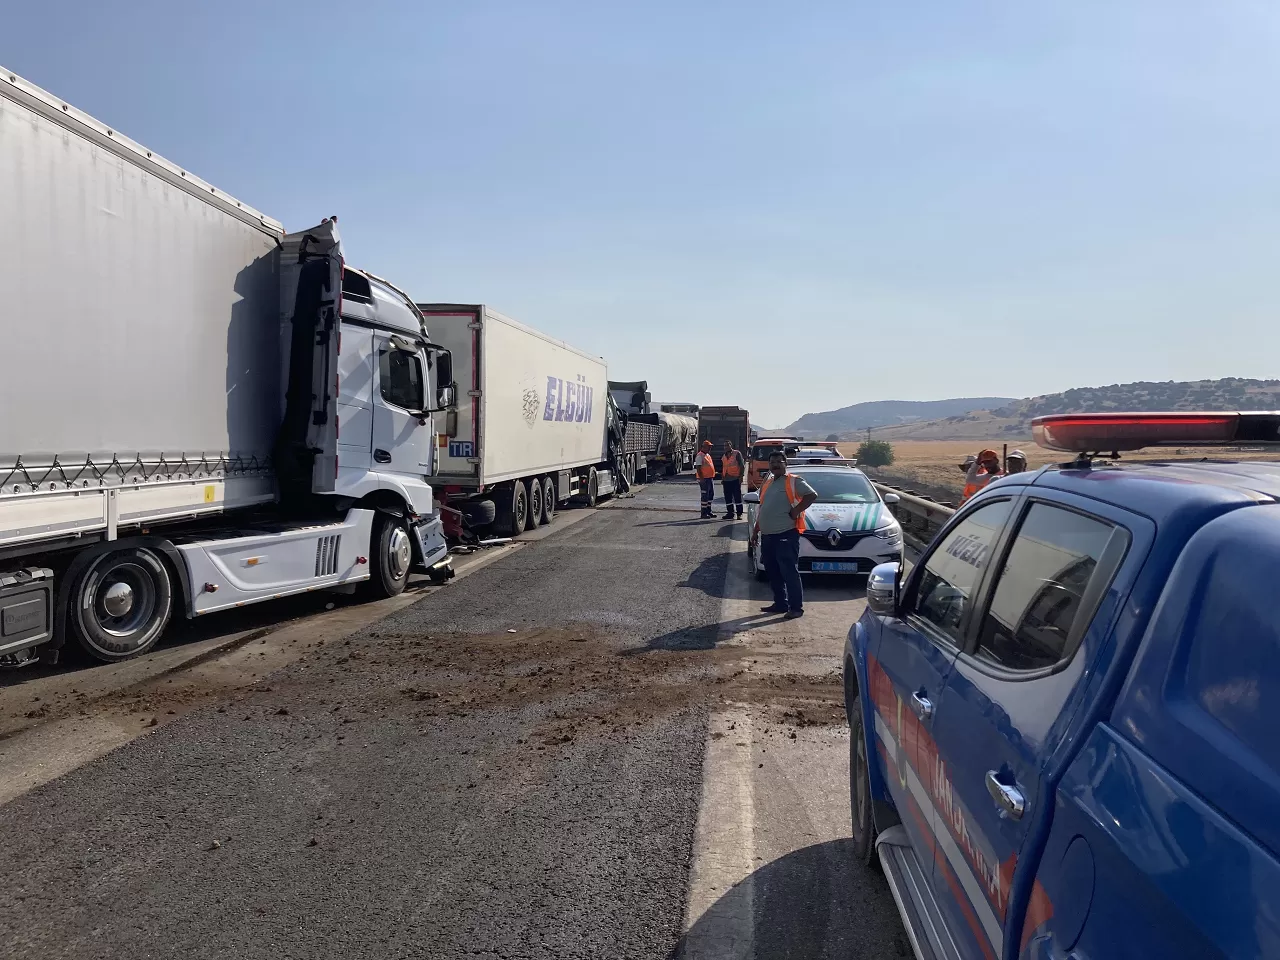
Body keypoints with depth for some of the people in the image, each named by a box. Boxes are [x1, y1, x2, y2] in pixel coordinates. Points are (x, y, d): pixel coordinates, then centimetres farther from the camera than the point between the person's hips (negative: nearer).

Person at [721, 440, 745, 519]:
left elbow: (742, 466, -5)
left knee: (737, 496, -3)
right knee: (727, 497, 7)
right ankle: (730, 513, 14)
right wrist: (722, 478, 16)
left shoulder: (737, 453, -1)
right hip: (726, 480, 6)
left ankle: (739, 514, 0)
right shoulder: (724, 456, 17)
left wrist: (741, 476, -12)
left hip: (735, 479, -6)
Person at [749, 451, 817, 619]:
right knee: (773, 573, 12)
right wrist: (755, 532, 20)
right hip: (767, 536, 8)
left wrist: (796, 511, -18)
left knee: (789, 572, -6)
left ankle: (796, 607, 0)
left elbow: (812, 495, -16)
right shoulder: (767, 483, 19)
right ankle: (780, 604, 23)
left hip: (786, 535, -8)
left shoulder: (793, 481, -4)